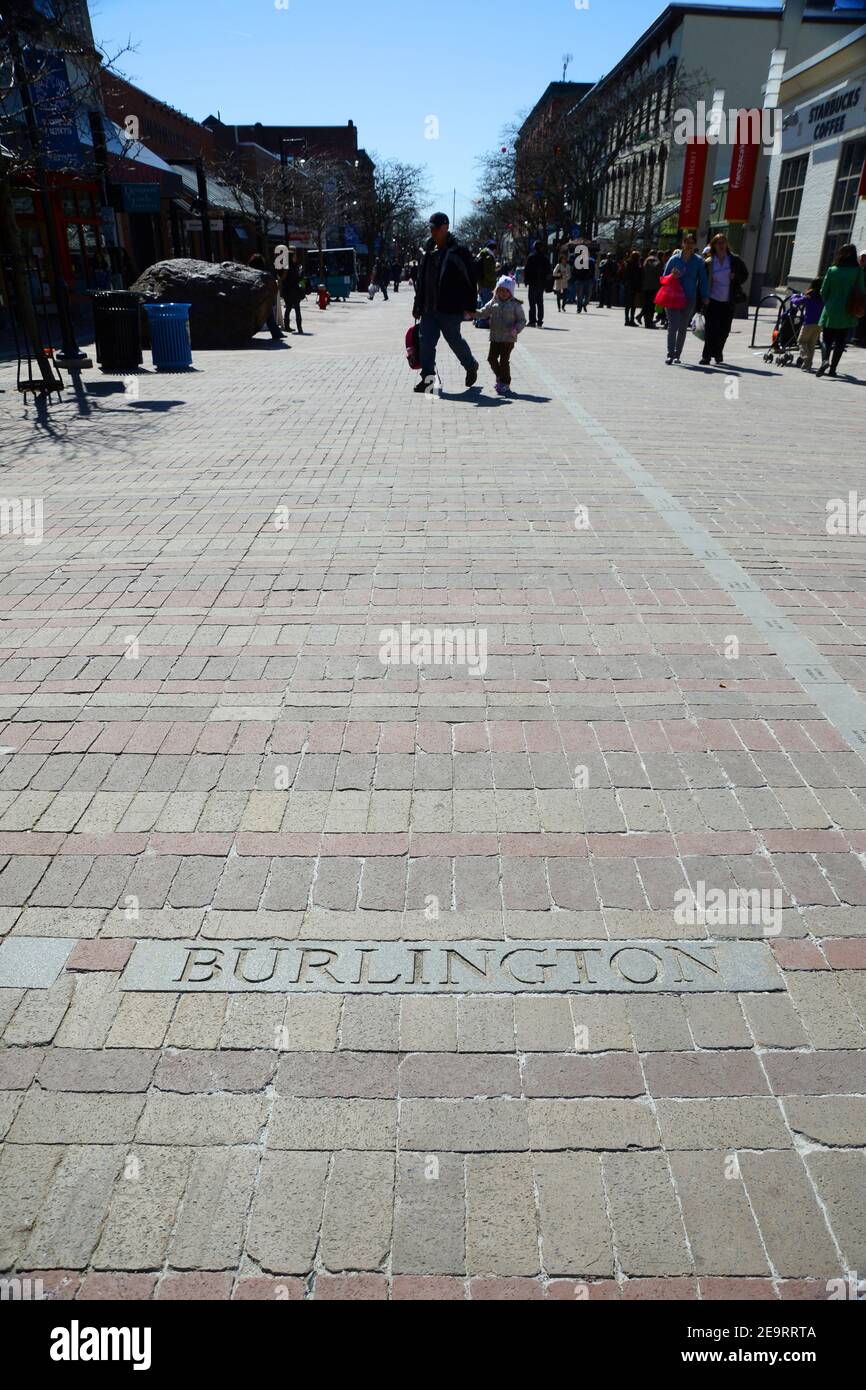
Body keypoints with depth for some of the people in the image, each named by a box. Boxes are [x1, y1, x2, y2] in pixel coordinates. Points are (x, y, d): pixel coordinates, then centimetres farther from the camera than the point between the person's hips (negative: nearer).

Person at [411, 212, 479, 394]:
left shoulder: (458, 251, -7)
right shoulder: (429, 250, 13)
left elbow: (471, 280, -8)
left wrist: (471, 306, -12)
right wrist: (418, 305, 16)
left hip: (450, 309, -6)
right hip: (429, 308, 6)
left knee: (454, 340, 5)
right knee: (427, 342, -1)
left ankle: (471, 366, 30)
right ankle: (428, 377, 3)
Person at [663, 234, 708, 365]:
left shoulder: (698, 261, 4)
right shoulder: (675, 259, 3)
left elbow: (703, 280, 5)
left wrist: (704, 298, -1)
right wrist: (672, 276, -13)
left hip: (690, 299, 1)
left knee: (683, 328, 7)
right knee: (673, 326, -12)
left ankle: (677, 354, 17)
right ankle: (670, 354, -11)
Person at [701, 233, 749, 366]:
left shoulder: (734, 260, 4)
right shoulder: (709, 263, 1)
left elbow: (745, 274, 11)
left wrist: (736, 277, -9)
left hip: (728, 301, 2)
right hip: (713, 300, -2)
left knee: (724, 330, 5)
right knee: (712, 329, -10)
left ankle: (718, 353, 23)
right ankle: (706, 356, -6)